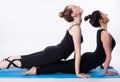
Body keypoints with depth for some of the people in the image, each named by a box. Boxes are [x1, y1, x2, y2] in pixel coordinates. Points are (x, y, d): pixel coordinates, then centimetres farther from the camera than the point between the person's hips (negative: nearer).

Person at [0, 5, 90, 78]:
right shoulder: (76, 27, -21)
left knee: (20, 58, 16)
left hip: (52, 52, 9)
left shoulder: (75, 24, 8)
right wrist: (78, 73, -18)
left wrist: (76, 61, 21)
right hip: (52, 55, -9)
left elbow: (74, 48, 19)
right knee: (19, 61, 1)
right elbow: (78, 52, -22)